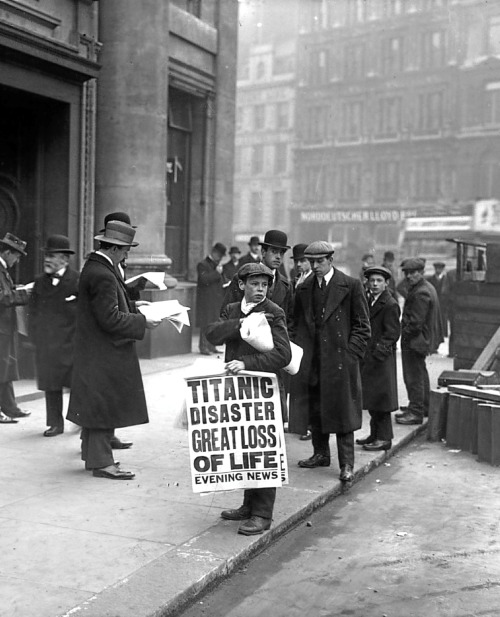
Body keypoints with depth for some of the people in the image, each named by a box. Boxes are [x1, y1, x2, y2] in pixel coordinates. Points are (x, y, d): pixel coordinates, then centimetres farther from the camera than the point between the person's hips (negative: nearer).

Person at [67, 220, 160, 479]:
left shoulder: (93, 266, 9)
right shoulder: (103, 275, -23)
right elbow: (110, 319, -24)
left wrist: (131, 305, 14)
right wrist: (142, 322, -16)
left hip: (95, 350, 10)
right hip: (103, 353, -10)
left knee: (97, 405, 18)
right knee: (104, 404, -2)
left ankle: (93, 454, 30)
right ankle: (100, 461, 6)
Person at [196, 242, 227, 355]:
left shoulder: (217, 264, 19)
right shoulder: (203, 265, -6)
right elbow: (204, 279, -20)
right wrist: (217, 272, -17)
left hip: (217, 298, 8)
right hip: (206, 299, -8)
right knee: (206, 323, -7)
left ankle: (211, 346, 14)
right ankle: (204, 347, -2)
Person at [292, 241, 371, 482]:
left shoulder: (351, 286, -3)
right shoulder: (303, 289, 10)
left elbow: (362, 326, -2)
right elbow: (297, 326, 16)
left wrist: (350, 353, -10)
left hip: (340, 360, -4)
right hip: (312, 361, 5)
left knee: (342, 411, -2)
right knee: (315, 411, 12)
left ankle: (346, 464, 6)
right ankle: (320, 454, 28)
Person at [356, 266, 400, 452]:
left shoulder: (390, 305, -12)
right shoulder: (370, 301, 14)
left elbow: (392, 333, -15)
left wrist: (378, 352, -21)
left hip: (381, 359, -8)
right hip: (368, 359, 8)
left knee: (380, 398, -3)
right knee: (372, 400, 14)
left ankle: (384, 438, 5)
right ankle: (375, 434, 24)